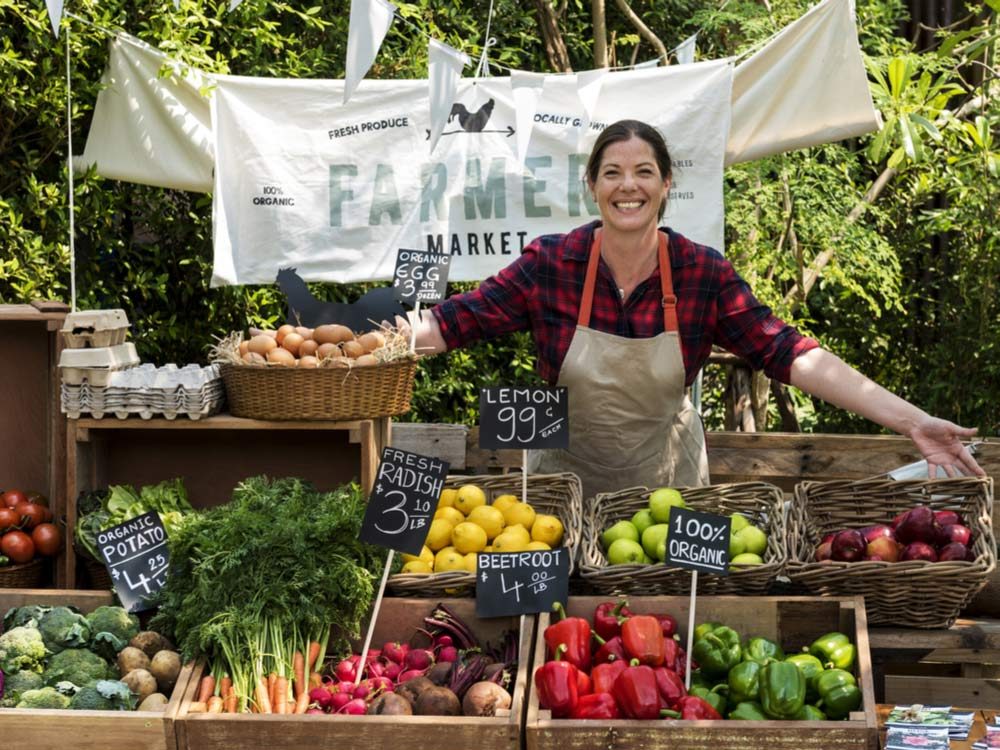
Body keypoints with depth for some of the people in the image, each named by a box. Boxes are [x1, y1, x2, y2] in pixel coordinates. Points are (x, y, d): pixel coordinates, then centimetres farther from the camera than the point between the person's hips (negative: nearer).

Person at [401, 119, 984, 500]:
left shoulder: (705, 274, -14)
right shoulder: (550, 264, -15)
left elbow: (788, 354, -16)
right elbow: (461, 320, -13)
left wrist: (912, 421, -24)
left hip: (667, 480, 1)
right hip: (566, 478, -1)